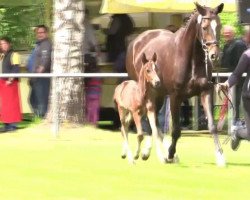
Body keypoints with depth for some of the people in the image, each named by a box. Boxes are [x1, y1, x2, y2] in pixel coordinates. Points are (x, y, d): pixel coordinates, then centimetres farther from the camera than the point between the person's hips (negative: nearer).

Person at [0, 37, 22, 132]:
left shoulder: (14, 55, -8)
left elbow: (16, 69, -15)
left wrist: (11, 79, -23)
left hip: (11, 83, -9)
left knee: (11, 103, -6)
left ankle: (13, 124, -4)